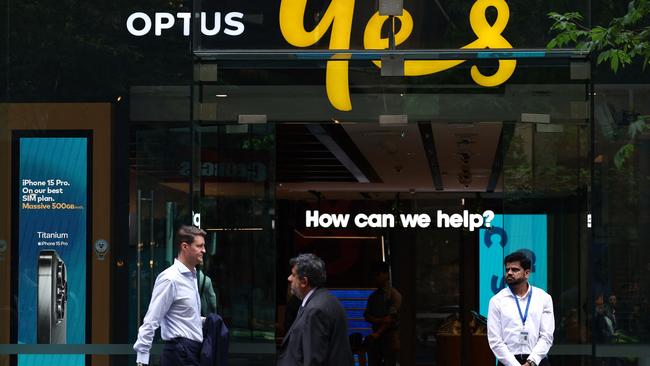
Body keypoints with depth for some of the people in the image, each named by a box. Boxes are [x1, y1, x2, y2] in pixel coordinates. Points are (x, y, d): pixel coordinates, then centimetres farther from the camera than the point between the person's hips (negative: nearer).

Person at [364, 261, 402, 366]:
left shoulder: (394, 295, -4)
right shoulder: (373, 296, 15)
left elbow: (391, 318, -12)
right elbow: (367, 316, 7)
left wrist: (378, 333, -20)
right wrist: (380, 320, -13)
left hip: (390, 336, -6)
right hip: (376, 337, 6)